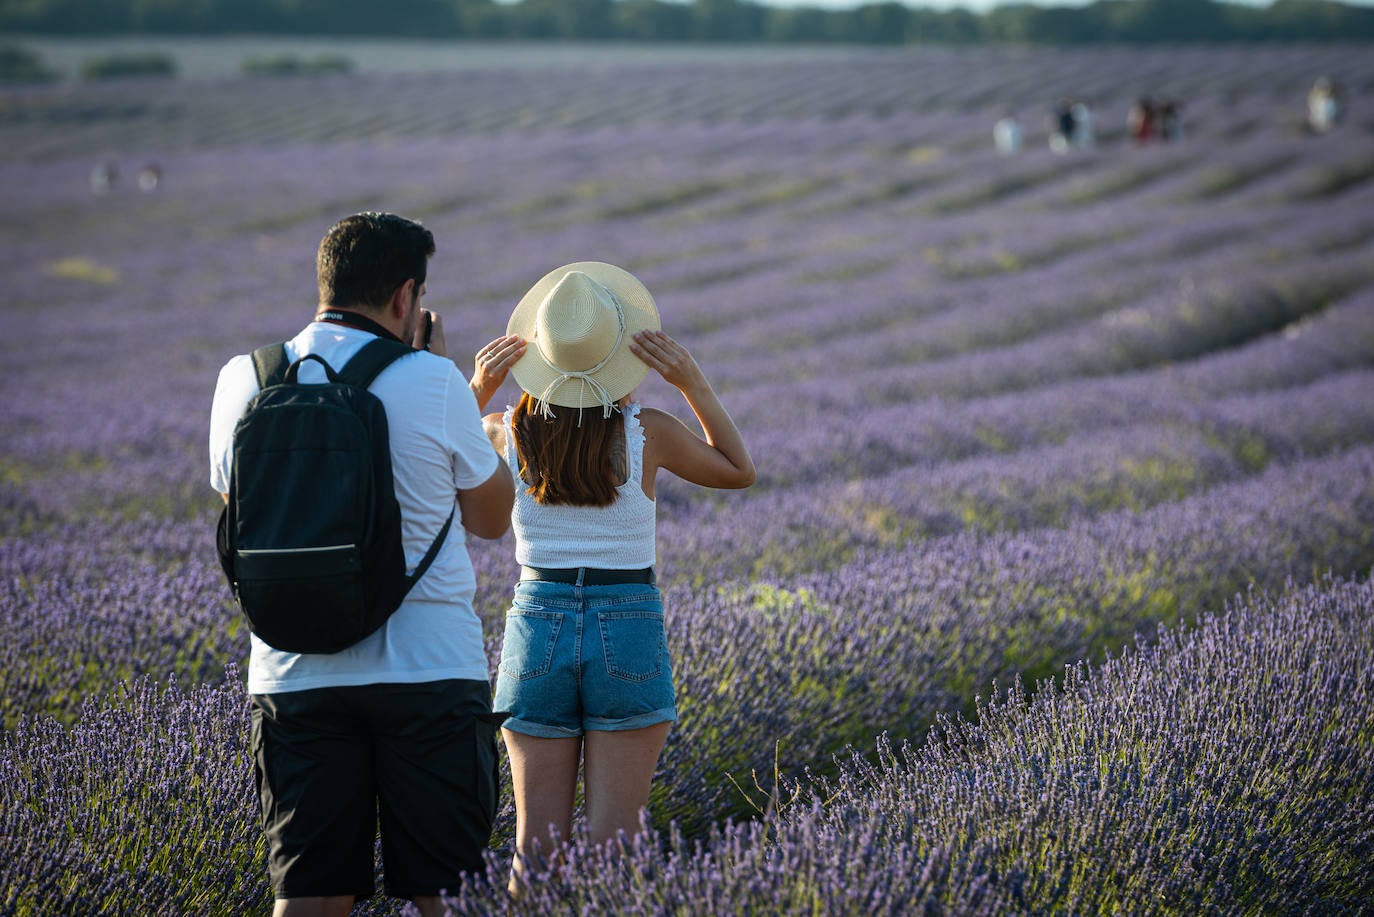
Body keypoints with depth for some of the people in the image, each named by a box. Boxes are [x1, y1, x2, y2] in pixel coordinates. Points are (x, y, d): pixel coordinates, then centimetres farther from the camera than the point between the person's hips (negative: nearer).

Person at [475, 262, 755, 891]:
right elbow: (738, 471, 9)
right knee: (613, 848, 1)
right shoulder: (647, 434, -10)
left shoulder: (504, 433, -6)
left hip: (537, 629, 2)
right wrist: (693, 383, -1)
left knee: (537, 845, 7)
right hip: (628, 633, -2)